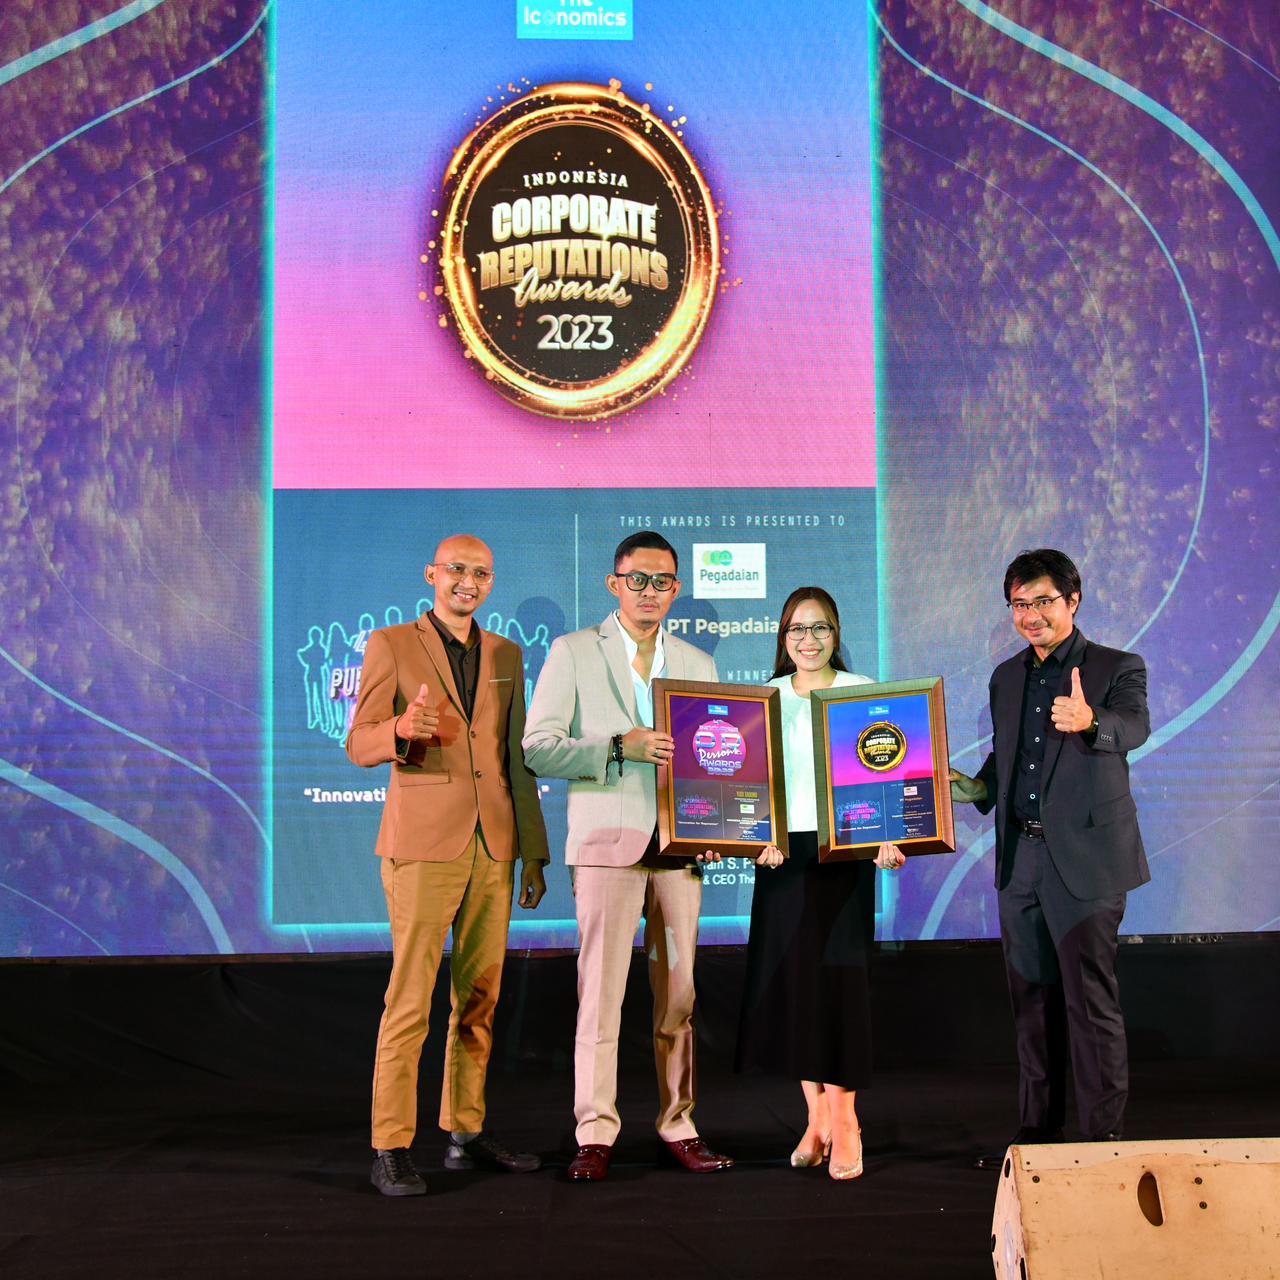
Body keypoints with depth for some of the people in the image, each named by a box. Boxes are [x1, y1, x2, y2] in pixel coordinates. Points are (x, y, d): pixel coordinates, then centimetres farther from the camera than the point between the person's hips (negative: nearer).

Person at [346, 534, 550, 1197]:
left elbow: (516, 757, 16)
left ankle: (466, 1135, 19)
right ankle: (391, 1151, -1)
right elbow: (360, 744, -4)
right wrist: (402, 728, -27)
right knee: (410, 999, -7)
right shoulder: (391, 645, 1)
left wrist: (534, 854, 12)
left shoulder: (506, 656, 15)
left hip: (494, 846, 5)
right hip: (424, 843, -5)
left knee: (479, 997, 9)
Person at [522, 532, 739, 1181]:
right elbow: (538, 747, -3)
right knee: (601, 989, -6)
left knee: (680, 992, 5)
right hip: (606, 840, -3)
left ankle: (678, 1126, 14)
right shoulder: (573, 653, 5)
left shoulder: (699, 665, 18)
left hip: (680, 843, 4)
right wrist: (620, 746, -16)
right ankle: (595, 1133, 2)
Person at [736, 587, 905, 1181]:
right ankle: (817, 1118, 13)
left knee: (840, 977, -6)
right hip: (782, 852, 3)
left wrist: (889, 841, -16)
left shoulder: (864, 692, 2)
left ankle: (845, 1121, 4)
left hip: (845, 851, -3)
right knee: (792, 978, 3)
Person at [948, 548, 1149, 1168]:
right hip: (1020, 860, 6)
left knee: (1091, 1001, -5)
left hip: (1086, 860, -6)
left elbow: (1133, 727, -25)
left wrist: (1090, 721, -47)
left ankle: (1105, 1136, 5)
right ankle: (1037, 1130, 24)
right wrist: (978, 789, 3)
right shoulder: (1006, 677, 14)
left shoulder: (1117, 668, -5)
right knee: (1032, 1001, 13)